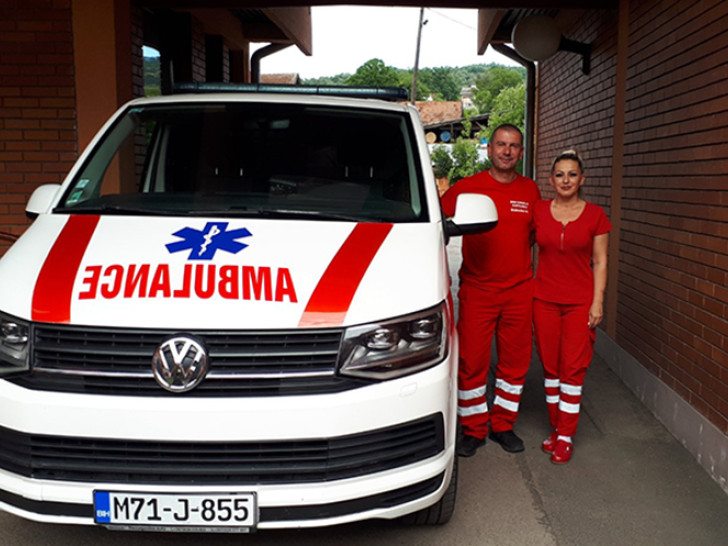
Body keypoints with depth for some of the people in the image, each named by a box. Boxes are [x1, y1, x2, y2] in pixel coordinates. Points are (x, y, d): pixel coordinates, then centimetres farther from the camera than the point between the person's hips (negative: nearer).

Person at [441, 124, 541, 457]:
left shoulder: (530, 191, 7)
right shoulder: (467, 188, -3)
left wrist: (518, 255, 9)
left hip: (519, 291, 3)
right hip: (477, 289, -3)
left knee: (515, 361, 9)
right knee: (472, 362, 0)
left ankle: (503, 425, 26)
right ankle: (473, 429, 16)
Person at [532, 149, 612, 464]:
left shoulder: (595, 215, 0)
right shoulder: (538, 211, 3)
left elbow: (600, 262, 2)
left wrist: (598, 302, -4)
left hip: (579, 301, -2)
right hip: (544, 299, 2)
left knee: (573, 367, -1)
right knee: (550, 365, 7)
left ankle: (566, 437, 8)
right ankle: (556, 427, 22)